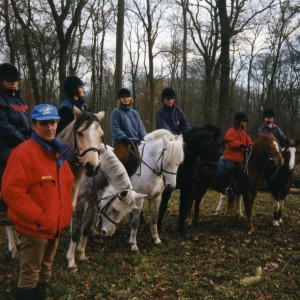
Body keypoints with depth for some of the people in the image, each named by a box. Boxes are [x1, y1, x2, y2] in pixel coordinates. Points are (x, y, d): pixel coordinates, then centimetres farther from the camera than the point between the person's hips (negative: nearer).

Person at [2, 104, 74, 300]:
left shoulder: (58, 152, 7)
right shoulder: (23, 153, -18)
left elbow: (67, 185, 18)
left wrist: (66, 213, 7)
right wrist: (39, 218, -21)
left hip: (56, 225, 8)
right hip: (34, 227, -8)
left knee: (45, 270, 22)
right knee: (30, 274, 5)